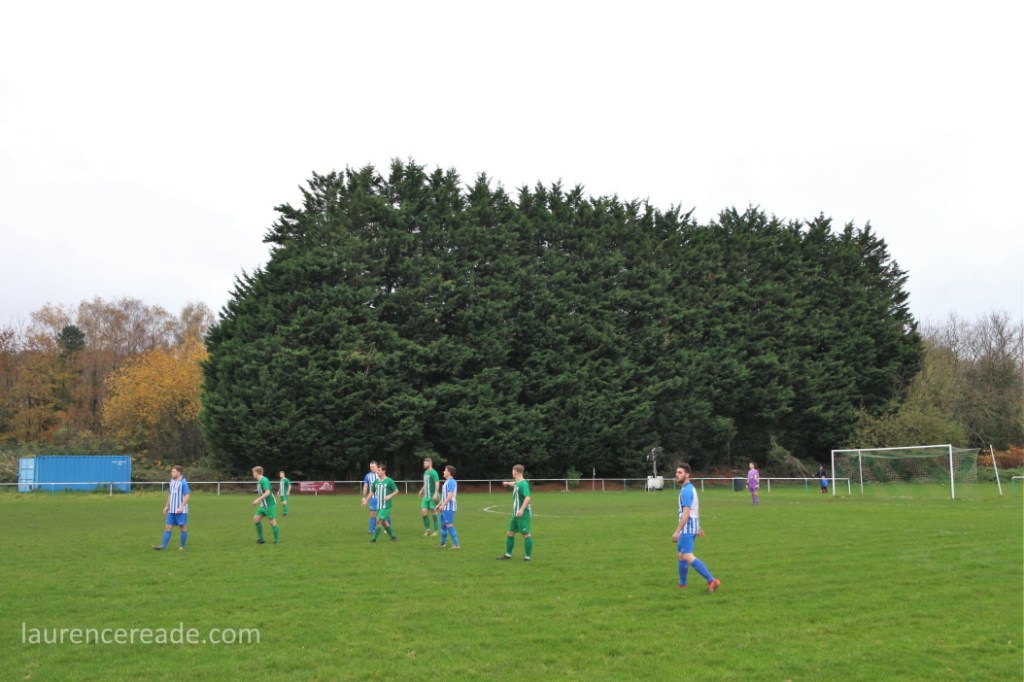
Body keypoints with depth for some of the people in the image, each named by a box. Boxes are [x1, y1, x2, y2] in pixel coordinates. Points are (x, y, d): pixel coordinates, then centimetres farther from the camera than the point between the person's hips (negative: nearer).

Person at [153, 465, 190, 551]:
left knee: (183, 528, 3)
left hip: (181, 511, -7)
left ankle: (182, 546, 12)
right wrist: (166, 507, 18)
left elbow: (186, 496, -15)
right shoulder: (171, 482, 11)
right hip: (171, 510, 7)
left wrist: (181, 507, -21)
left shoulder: (183, 483, -12)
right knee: (168, 527, 2)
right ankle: (163, 545, -1)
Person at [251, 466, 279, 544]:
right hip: (263, 505, 9)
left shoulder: (264, 480, -18)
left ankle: (277, 540, 7)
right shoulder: (259, 481, 11)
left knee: (272, 522, -4)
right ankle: (260, 538, 11)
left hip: (270, 505, -9)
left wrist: (258, 500, -29)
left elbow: (267, 492, -27)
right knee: (256, 519, 4)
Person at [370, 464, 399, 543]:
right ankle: (393, 536, 25)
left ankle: (374, 539, -6)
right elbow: (372, 492, 16)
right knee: (383, 522, 11)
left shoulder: (389, 481, -9)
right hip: (378, 506, 6)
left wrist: (390, 496, -17)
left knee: (379, 521, -12)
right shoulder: (376, 482, 7)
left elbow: (396, 491, -2)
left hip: (386, 506, -6)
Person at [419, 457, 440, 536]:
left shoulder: (433, 473, -12)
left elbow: (437, 483, -19)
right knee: (423, 511, 0)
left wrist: (435, 493, -26)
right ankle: (427, 528, 13)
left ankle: (436, 530, 9)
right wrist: (422, 490, 20)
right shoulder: (425, 472, 14)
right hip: (426, 496, 7)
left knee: (433, 512, -1)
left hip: (432, 496, -7)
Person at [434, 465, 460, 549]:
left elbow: (450, 495, -22)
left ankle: (456, 544, -10)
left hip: (449, 507, -10)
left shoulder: (451, 482, -15)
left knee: (449, 525, -11)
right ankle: (442, 544, 25)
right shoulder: (447, 482, 18)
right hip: (445, 507, 10)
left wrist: (442, 505, -23)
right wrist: (438, 505, 25)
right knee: (443, 524, 16)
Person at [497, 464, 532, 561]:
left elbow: (527, 498, -28)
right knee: (510, 533, 13)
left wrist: (522, 510, -37)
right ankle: (508, 554, 22)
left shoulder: (523, 484, -17)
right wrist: (508, 483, 57)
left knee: (526, 534, -5)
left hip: (523, 514, -10)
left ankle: (528, 556, 1)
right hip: (516, 514, 10)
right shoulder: (517, 483, 11)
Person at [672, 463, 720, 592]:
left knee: (688, 557, -16)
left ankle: (711, 580, -19)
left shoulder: (686, 490, -17)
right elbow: (696, 510, 23)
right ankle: (682, 584, 23)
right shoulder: (690, 488, 16)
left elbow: (686, 513, -24)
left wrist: (677, 531, -25)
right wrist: (698, 527, 28)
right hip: (692, 527, 10)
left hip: (687, 528, -10)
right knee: (681, 555, 16)